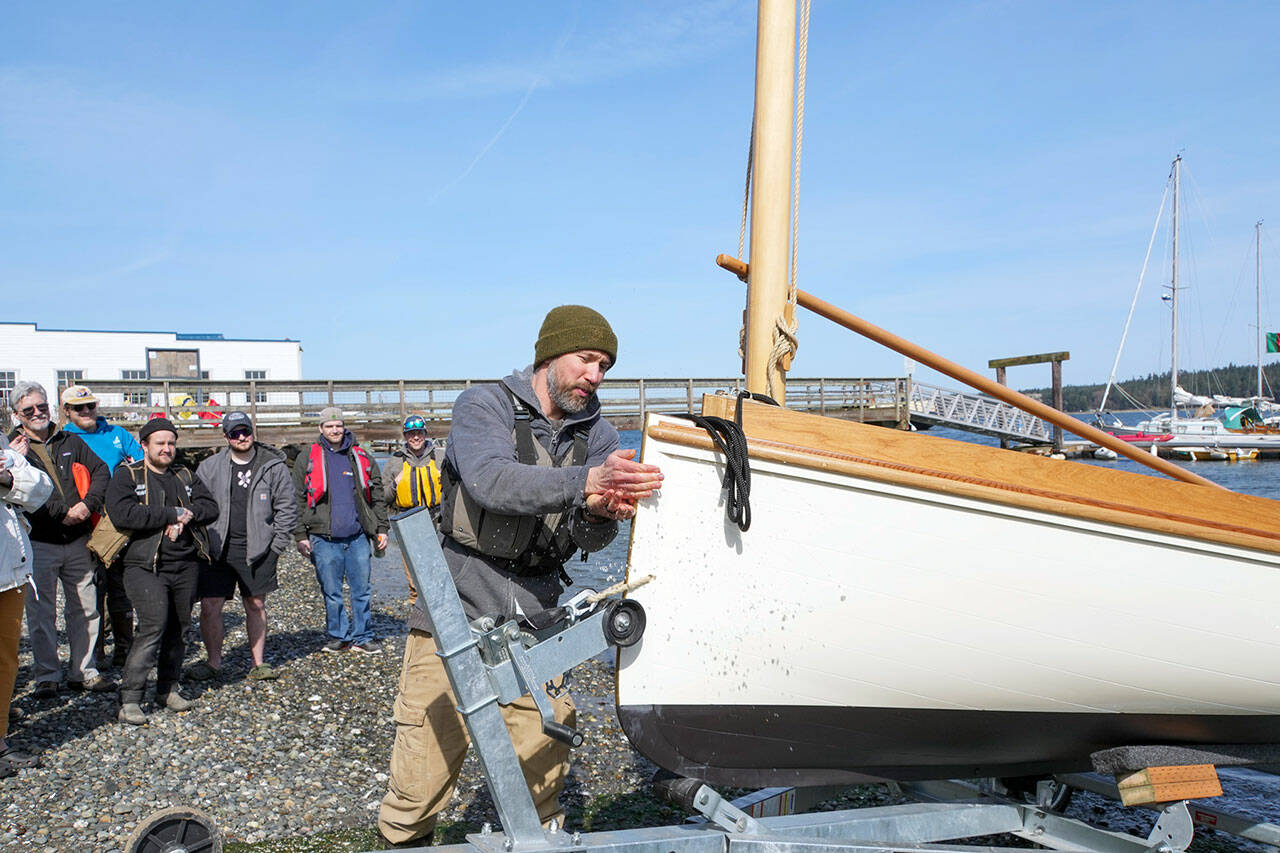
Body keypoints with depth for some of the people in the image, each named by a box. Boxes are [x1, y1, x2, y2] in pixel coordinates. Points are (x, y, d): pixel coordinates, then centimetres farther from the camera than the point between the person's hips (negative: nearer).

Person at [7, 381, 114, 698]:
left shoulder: (70, 442, 11)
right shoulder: (12, 448, 1)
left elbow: (101, 471, 7)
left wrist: (88, 504, -8)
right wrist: (62, 513, -20)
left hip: (78, 541, 3)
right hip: (39, 544, -3)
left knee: (84, 609, 8)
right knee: (41, 613, 1)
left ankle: (83, 671, 18)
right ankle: (48, 675, 13)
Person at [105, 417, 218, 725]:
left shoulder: (186, 476, 18)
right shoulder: (126, 476, 2)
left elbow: (211, 507, 8)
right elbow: (122, 514, -16)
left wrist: (187, 515, -13)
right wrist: (174, 513, -15)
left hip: (186, 565, 5)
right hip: (145, 566, -5)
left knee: (178, 628, 8)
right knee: (153, 625, -16)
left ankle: (168, 689, 22)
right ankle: (129, 697, -8)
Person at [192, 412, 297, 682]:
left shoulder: (274, 466, 0)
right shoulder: (209, 467, 4)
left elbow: (287, 507, 3)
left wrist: (278, 545, -2)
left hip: (258, 549, -1)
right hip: (218, 549, 1)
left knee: (256, 606, 9)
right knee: (210, 606, -1)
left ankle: (258, 663, 20)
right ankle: (213, 663, 16)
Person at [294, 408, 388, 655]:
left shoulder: (362, 458, 10)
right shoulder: (307, 460, 6)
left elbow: (377, 497, 13)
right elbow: (298, 500, 5)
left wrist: (381, 529, 7)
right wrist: (300, 535, -1)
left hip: (358, 537, 1)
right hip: (324, 539, -1)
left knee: (361, 590, 4)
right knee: (331, 592, 5)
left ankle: (363, 637, 13)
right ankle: (339, 636, 19)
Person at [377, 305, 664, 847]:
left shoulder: (597, 436, 10)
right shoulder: (483, 406, -3)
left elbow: (589, 540, -2)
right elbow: (491, 481, -24)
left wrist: (598, 512, -27)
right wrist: (586, 481, -37)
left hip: (534, 623, 4)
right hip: (456, 617, -3)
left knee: (544, 780, 4)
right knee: (420, 782, 1)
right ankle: (403, 841, 26)